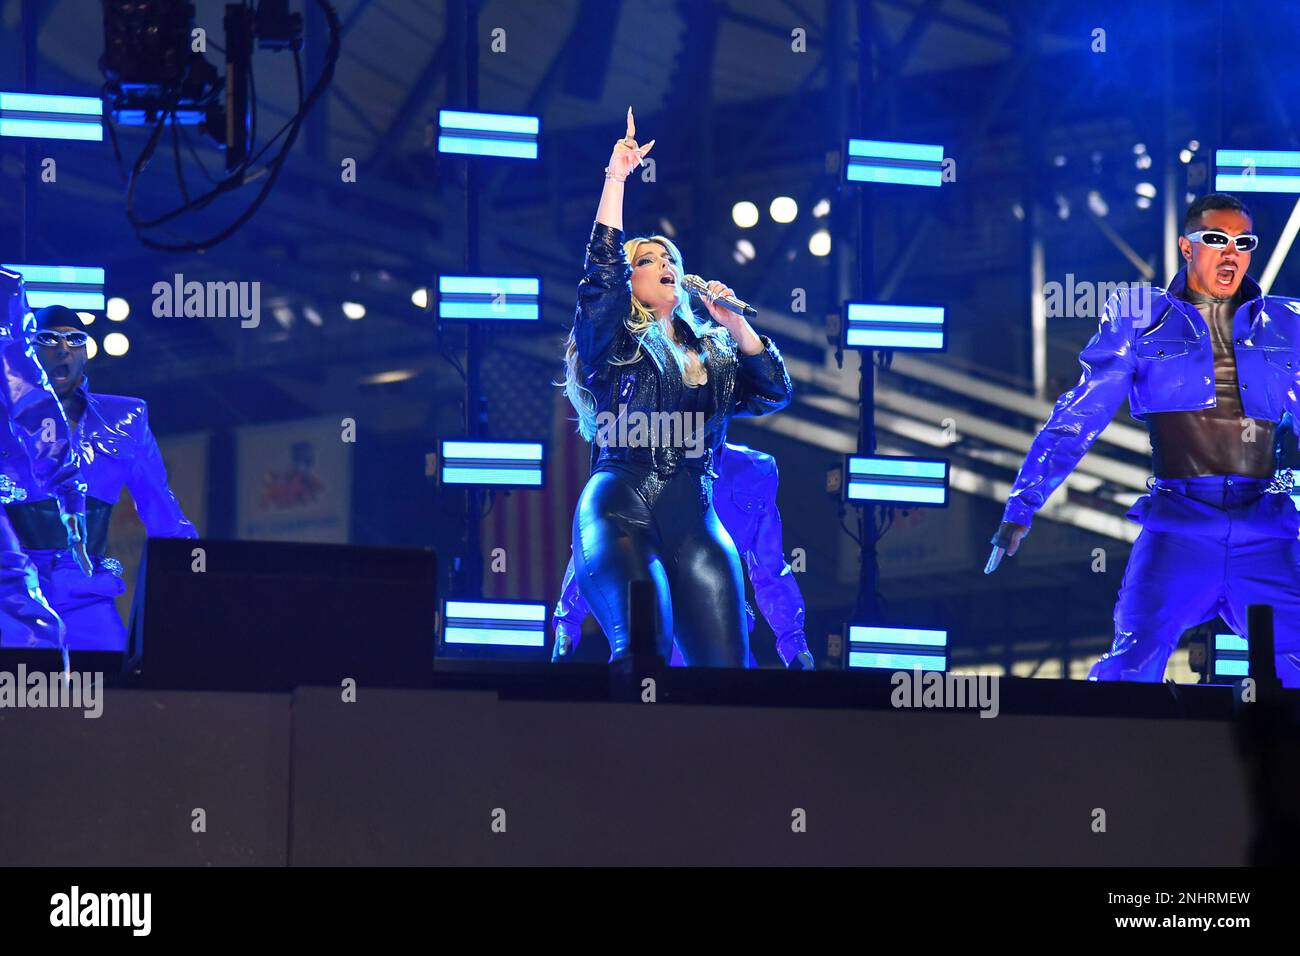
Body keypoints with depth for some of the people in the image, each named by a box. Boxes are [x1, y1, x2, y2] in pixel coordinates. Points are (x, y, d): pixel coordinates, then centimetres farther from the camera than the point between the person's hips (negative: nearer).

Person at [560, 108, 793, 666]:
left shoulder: (713, 352, 25)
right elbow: (602, 269, -1)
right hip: (620, 508, -4)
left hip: (696, 518, 4)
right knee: (644, 645, -29)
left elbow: (773, 394, 13)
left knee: (724, 662, -10)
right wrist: (616, 178, -2)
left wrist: (734, 324, 3)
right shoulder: (612, 342, 13)